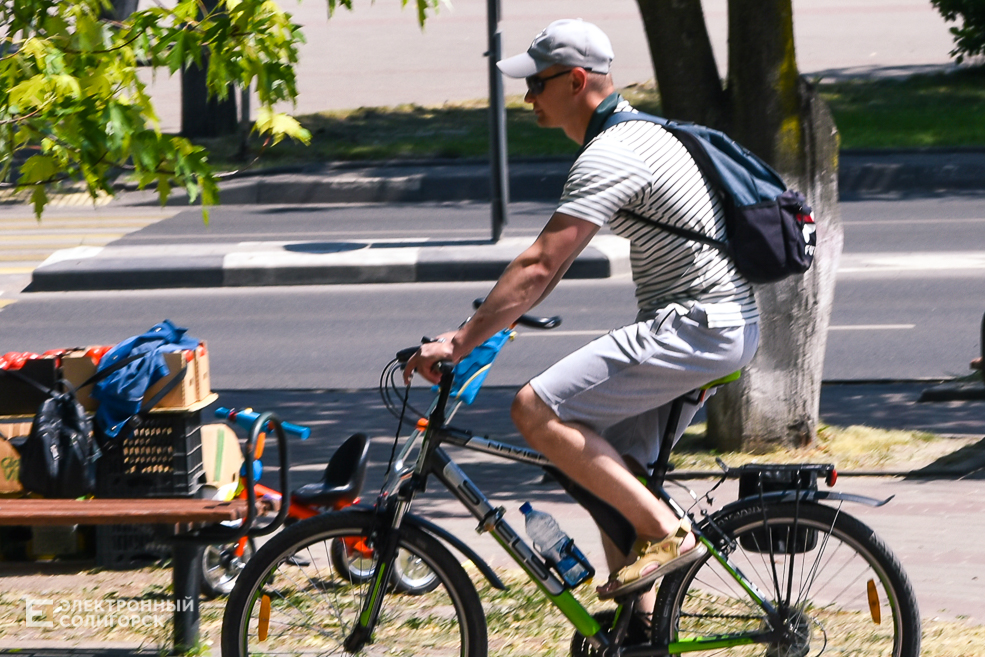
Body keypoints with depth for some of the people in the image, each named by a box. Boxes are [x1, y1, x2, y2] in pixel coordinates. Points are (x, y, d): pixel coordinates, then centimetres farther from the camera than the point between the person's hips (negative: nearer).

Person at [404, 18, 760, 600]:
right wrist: (501, 317, 26)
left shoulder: (608, 157, -16)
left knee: (537, 410, -17)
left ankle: (665, 532, -15)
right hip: (726, 327, 11)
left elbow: (540, 265, -22)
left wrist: (460, 343, -20)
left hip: (693, 326, -11)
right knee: (611, 468, 14)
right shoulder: (640, 132, 17)